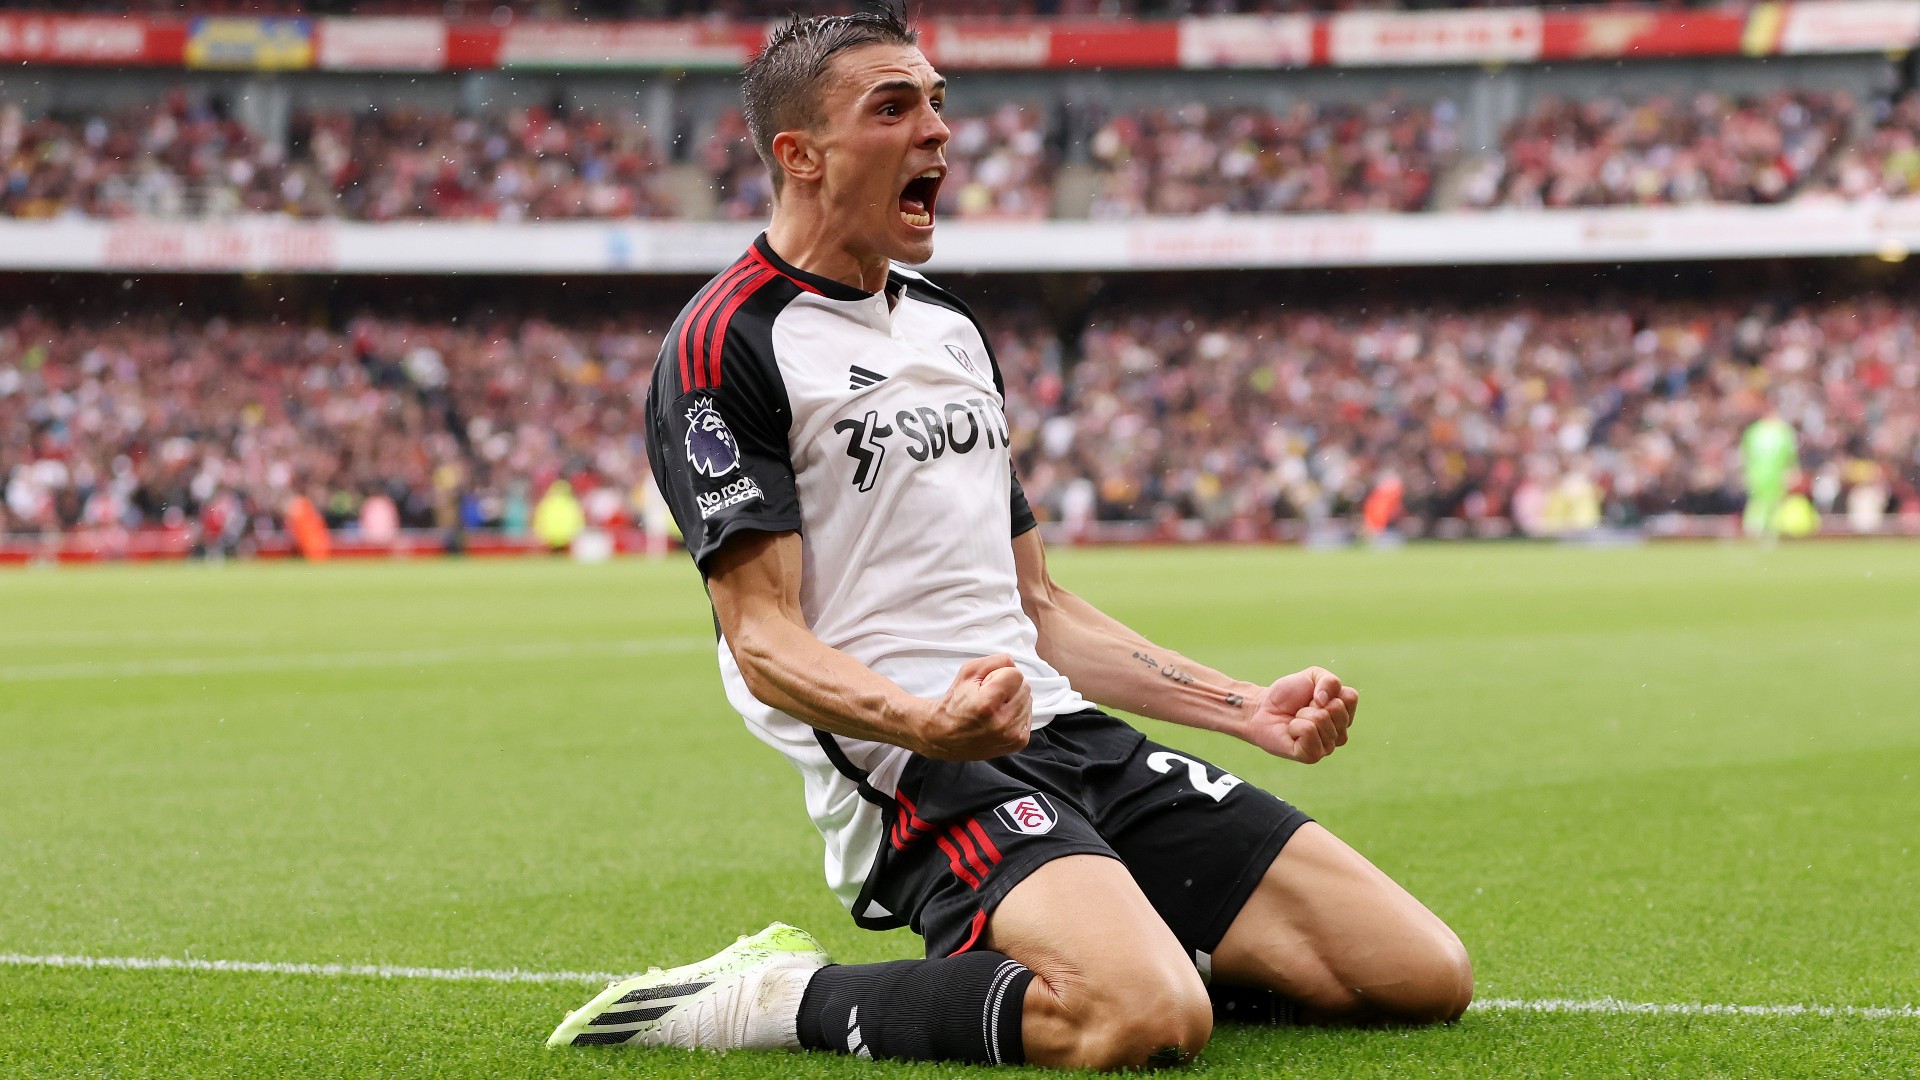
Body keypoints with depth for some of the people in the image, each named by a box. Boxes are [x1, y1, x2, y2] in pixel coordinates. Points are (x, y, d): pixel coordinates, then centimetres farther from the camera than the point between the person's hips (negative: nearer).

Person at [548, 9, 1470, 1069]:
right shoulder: (726, 347, -4)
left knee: (1424, 974, -4)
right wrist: (922, 723, -31)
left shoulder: (950, 326, 23)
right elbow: (765, 638, -11)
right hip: (912, 772, -8)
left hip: (1066, 735, 8)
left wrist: (1244, 707, 16)